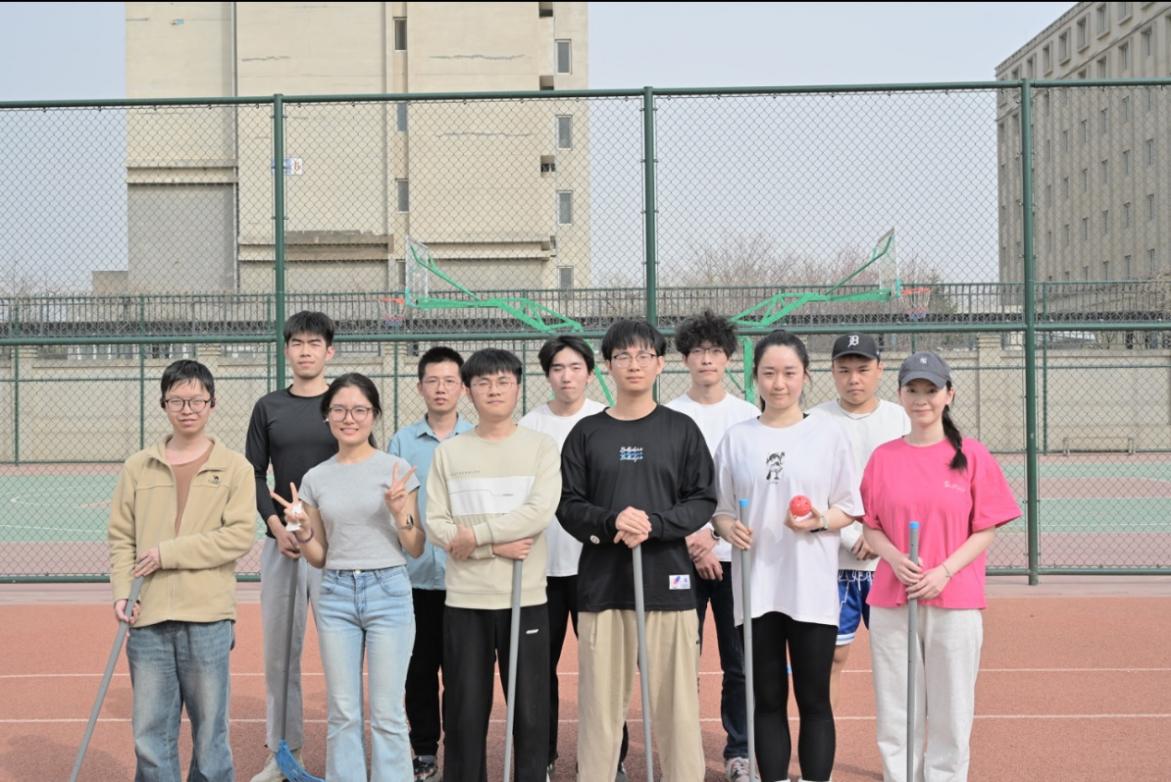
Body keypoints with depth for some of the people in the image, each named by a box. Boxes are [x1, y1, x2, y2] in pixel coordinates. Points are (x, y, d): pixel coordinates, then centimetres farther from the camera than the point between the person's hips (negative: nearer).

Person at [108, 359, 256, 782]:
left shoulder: (234, 467, 1)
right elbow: (121, 537, 10)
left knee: (210, 728, 6)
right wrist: (121, 592, -5)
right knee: (150, 732, 6)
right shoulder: (138, 467, 10)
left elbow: (239, 536, -8)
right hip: (149, 619, 2)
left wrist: (169, 553, -12)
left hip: (208, 619, -2)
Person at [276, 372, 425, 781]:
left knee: (387, 714, 0)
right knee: (342, 714, 8)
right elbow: (319, 558, 11)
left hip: (387, 592, -3)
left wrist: (399, 511, -16)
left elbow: (415, 549, 0)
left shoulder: (396, 468, -2)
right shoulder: (315, 478, 7)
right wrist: (300, 530, -7)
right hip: (335, 595, 3)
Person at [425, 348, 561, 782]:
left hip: (526, 598, -1)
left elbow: (539, 513, -12)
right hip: (466, 599, 1)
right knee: (465, 711, 7)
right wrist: (496, 546, -13)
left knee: (530, 709, 5)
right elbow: (436, 525, -1)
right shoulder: (449, 452, 6)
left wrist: (475, 534, -12)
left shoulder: (541, 446, 1)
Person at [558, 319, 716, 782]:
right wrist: (612, 521, -16)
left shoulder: (681, 430, 6)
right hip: (602, 583, 1)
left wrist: (653, 524, -13)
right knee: (600, 701, 3)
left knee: (675, 701, 1)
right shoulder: (586, 433, 7)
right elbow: (568, 506, 4)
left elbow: (702, 502, 3)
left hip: (667, 581, 0)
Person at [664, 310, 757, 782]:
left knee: (739, 662, 5)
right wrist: (692, 541, -10)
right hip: (681, 554, -1)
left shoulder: (747, 417, 5)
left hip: (734, 553, 1)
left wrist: (712, 534, -9)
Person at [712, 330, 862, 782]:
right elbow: (720, 508, 10)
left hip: (812, 589, -1)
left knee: (814, 701, 4)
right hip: (756, 589, 2)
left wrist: (819, 521, -16)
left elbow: (849, 508, 4)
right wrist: (728, 528, -12)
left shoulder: (828, 432, 2)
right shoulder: (737, 438, 6)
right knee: (767, 701, 9)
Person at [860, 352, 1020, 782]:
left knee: (951, 710, 3)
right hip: (891, 601, 2)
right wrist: (895, 559, -11)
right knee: (895, 712, 7)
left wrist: (944, 572, -13)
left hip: (954, 601, -2)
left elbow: (985, 531, 0)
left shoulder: (972, 455, 1)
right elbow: (871, 527, 9)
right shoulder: (883, 456, 7)